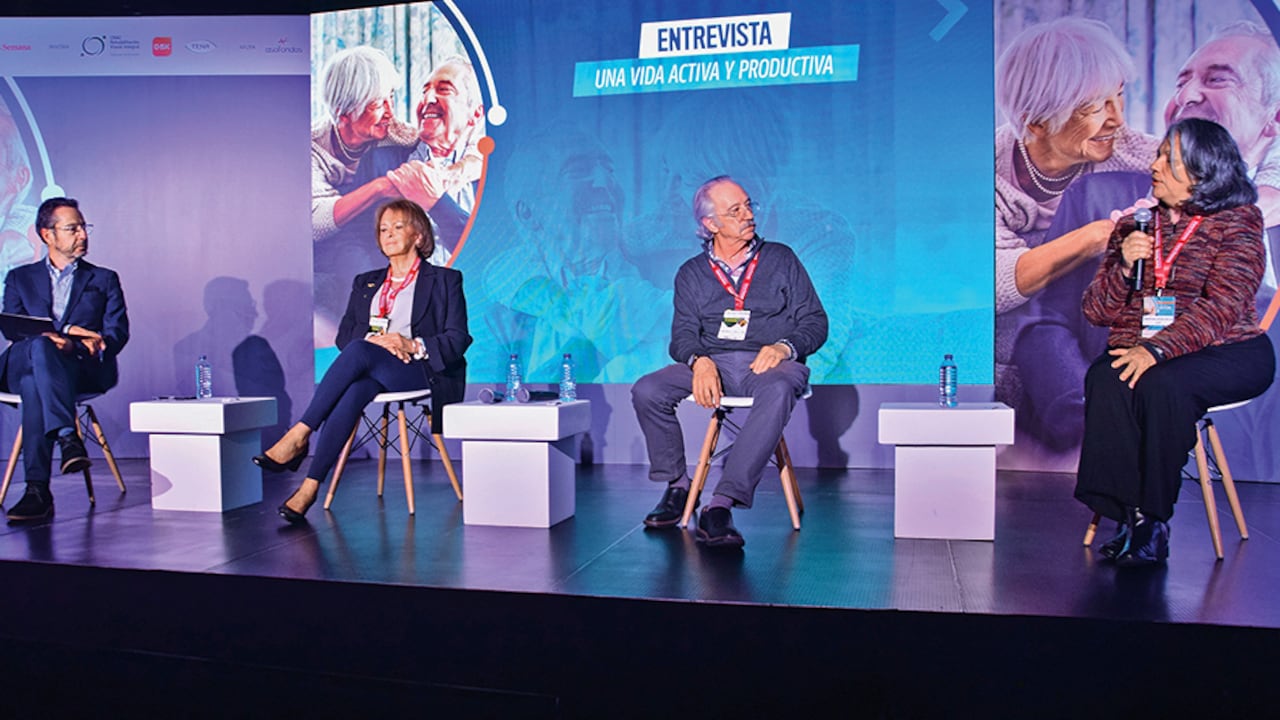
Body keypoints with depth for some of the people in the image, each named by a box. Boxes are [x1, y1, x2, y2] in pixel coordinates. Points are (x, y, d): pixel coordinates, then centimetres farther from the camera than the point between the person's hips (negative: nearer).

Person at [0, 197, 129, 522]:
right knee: (40, 346, -37)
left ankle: (38, 489, -46)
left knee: (35, 385, -36)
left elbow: (118, 332, 7)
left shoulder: (104, 279, 21)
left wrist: (89, 345, -18)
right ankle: (68, 436, -49)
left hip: (85, 369, -1)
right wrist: (65, 332, -16)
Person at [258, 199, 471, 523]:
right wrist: (373, 340, -9)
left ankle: (300, 435, -36)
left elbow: (458, 339, 0)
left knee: (358, 351, -35)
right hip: (370, 371, 3)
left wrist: (413, 345, -15)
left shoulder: (444, 280, 12)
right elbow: (344, 334, 14)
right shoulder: (365, 283, 26)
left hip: (421, 372, -3)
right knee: (355, 389, -37)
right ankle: (311, 484, -44)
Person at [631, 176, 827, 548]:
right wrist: (699, 361, -18)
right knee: (647, 391, -23)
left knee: (778, 390, -39)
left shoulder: (780, 258, 13)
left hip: (769, 362, -2)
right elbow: (683, 336, 6)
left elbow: (815, 321, 8)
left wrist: (784, 347, -14)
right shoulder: (691, 273, 16)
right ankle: (677, 486, -4)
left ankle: (720, 505, -42)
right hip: (713, 364, 2)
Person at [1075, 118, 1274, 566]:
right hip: (1139, 349, 4)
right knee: (1105, 381, -30)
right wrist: (1124, 267, -9)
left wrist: (1157, 350, -29)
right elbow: (1096, 311, 10)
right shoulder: (1133, 226, 14)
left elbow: (1221, 306, -15)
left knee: (1161, 384, -35)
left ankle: (1153, 521, -23)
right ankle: (1127, 515, -27)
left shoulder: (1237, 222, 1)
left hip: (1225, 353, -3)